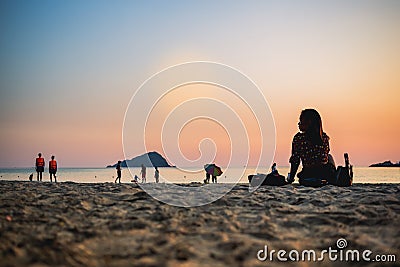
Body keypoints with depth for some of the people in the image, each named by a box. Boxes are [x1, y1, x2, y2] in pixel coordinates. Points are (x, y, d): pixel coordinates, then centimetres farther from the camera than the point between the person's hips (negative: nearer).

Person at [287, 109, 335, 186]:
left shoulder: (298, 138, -10)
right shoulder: (324, 137, -1)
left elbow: (295, 161, -6)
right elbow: (324, 157, 12)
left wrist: (291, 178, 6)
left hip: (307, 177, -2)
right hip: (327, 175, 2)